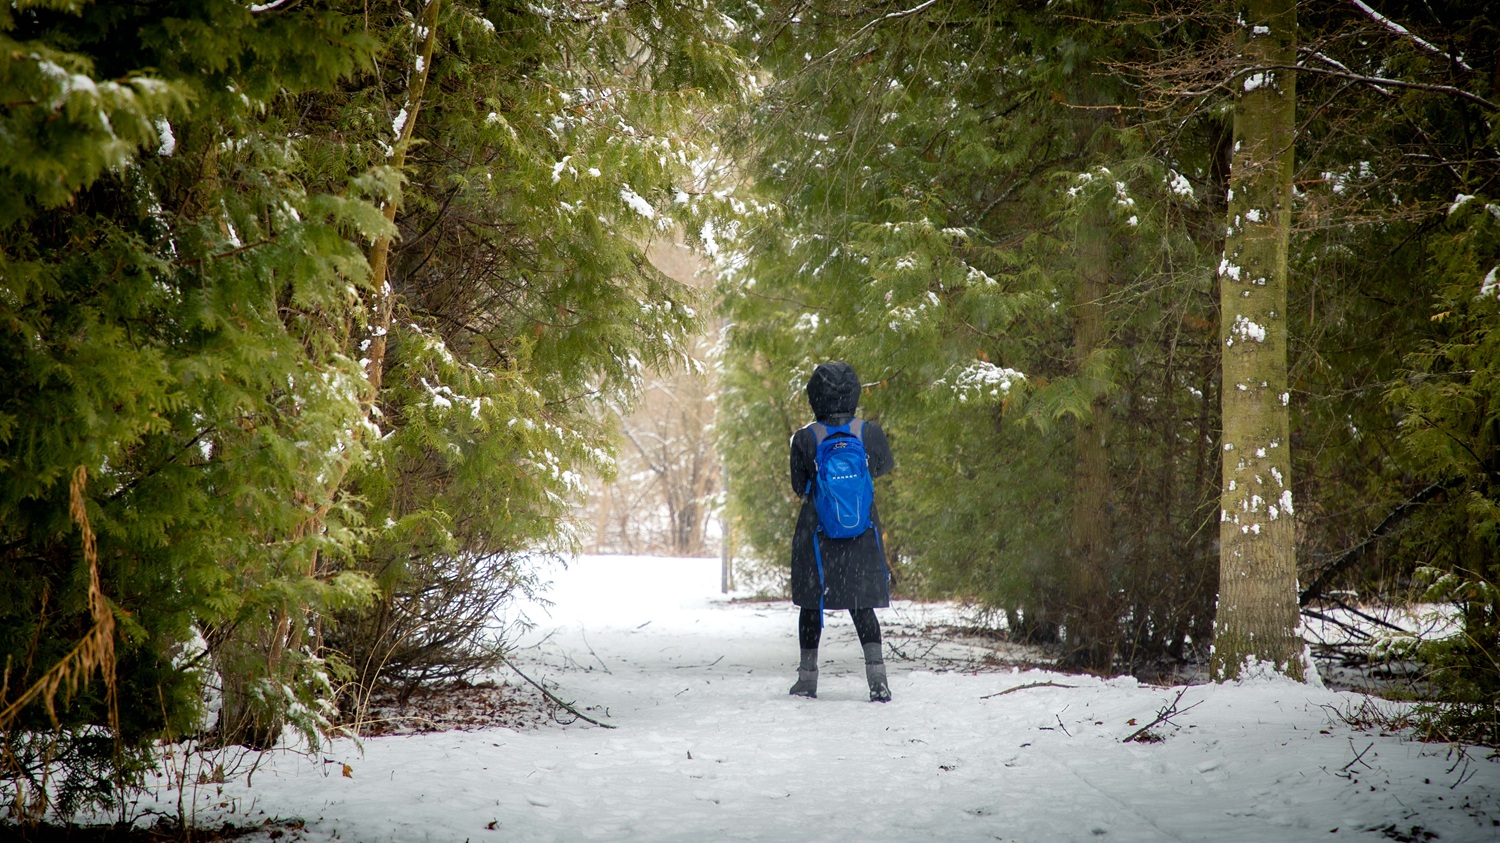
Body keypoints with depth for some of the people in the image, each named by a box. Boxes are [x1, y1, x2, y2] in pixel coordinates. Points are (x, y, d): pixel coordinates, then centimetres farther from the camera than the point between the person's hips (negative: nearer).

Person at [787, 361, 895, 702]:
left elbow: (799, 486, 0)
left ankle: (807, 678, 18)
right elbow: (884, 467, 11)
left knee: (812, 603, 13)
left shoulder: (805, 439, -12)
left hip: (816, 532, -1)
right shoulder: (870, 433, -9)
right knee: (861, 605, 9)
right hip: (863, 534, 1)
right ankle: (876, 674, -7)